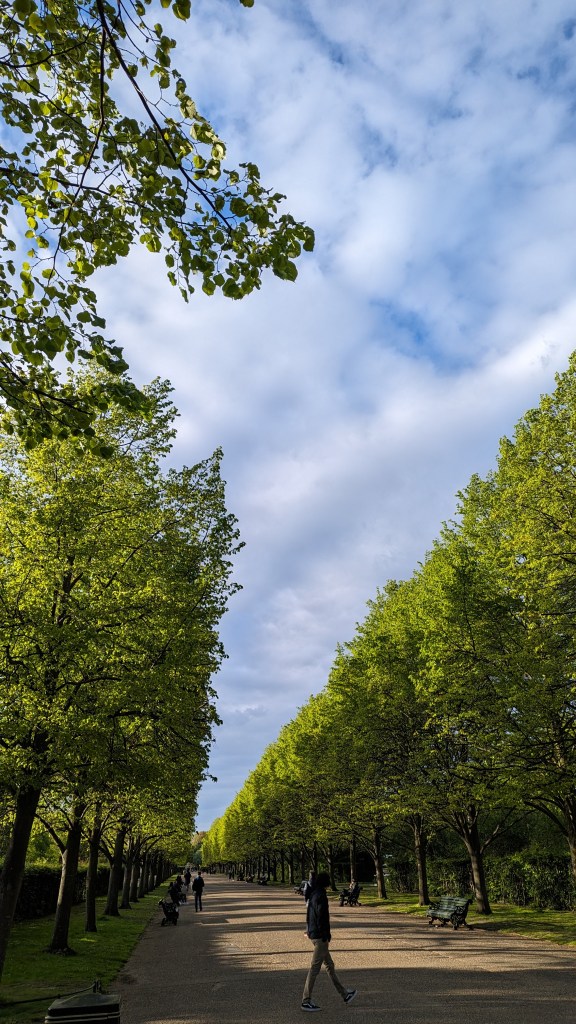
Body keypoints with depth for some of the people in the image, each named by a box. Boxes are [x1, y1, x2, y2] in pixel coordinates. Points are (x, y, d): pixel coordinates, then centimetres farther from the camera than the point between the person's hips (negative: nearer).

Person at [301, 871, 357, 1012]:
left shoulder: (313, 895, 10)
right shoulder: (321, 896, -19)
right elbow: (322, 917, -22)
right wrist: (326, 935, -18)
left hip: (313, 934, 10)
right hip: (320, 936, -10)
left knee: (329, 965, 17)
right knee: (315, 967, -2)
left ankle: (345, 994, 28)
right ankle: (306, 1001, 5)